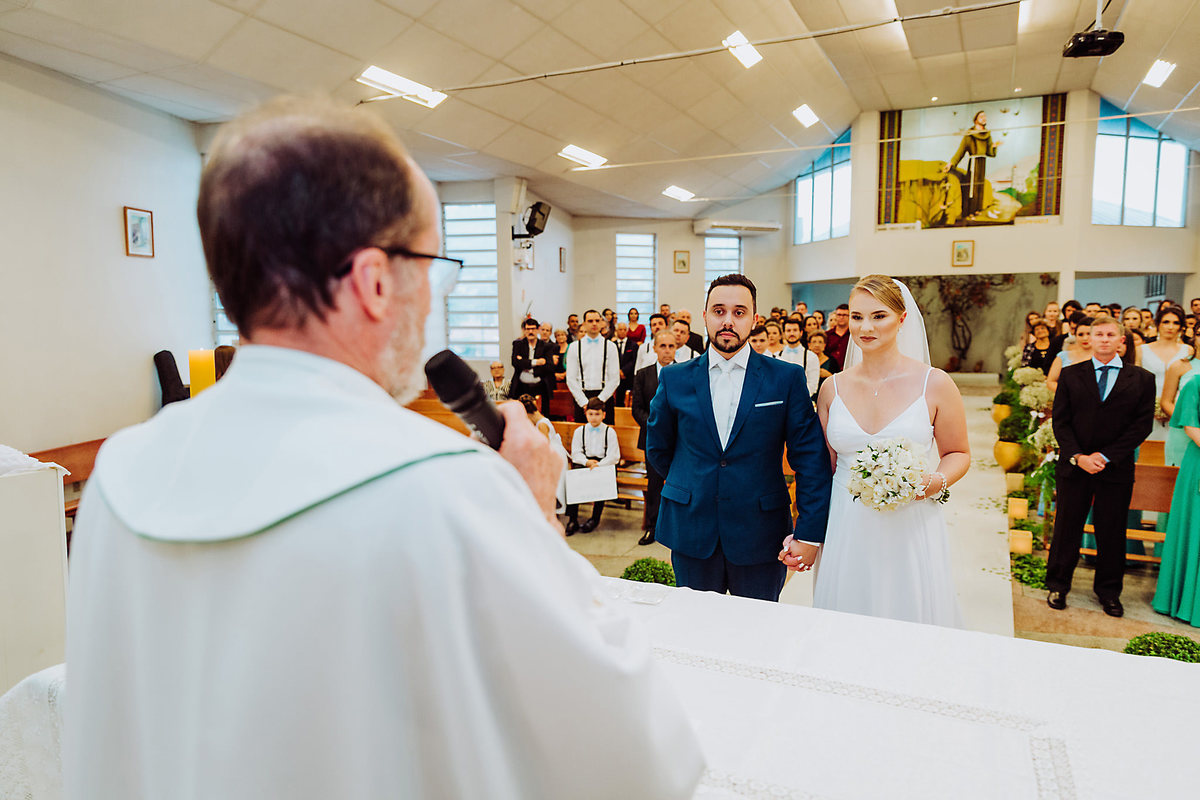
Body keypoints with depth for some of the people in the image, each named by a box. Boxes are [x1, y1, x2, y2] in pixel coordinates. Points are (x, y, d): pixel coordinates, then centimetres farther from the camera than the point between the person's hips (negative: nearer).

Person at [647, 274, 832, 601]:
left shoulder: (787, 379, -2)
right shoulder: (674, 379, 2)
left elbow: (810, 460, -4)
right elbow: (657, 448, 15)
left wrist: (810, 533, -9)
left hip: (760, 536, -1)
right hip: (692, 534, 2)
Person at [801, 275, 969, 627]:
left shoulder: (935, 384, -4)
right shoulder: (832, 388, 2)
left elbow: (958, 454, 6)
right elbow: (824, 467, 8)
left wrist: (933, 483, -15)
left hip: (910, 529, -2)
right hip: (845, 531, 2)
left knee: (911, 614, 8)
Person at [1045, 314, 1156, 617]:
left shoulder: (1141, 379, 2)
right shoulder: (1071, 374, 4)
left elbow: (1142, 425, -3)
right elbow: (1060, 421, 1)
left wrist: (1105, 456, -12)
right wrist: (1077, 456, -11)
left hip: (1116, 468, 0)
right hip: (1074, 465, 0)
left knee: (1112, 532, 9)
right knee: (1067, 527, 8)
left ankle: (1108, 592, 26)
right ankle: (1058, 586, 22)